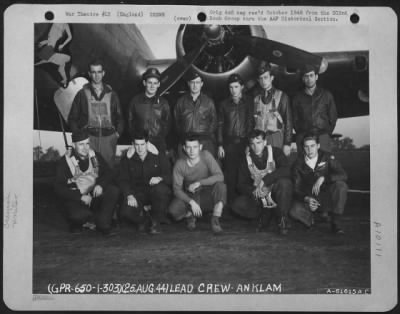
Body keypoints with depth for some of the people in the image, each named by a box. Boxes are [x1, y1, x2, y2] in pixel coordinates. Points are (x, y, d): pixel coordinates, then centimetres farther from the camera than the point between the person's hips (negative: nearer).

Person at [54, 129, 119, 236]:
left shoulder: (94, 156, 4)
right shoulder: (65, 162, -8)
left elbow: (108, 174, 7)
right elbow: (59, 188, -13)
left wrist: (100, 185, -17)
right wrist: (81, 197, -24)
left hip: (95, 195, 4)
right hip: (75, 199, -4)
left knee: (113, 191, -23)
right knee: (78, 215, -36)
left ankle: (103, 225, -13)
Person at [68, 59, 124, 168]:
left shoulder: (112, 94, 13)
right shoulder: (82, 94, 8)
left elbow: (119, 117, 17)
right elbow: (72, 118, 10)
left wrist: (118, 133, 3)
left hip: (108, 138, 1)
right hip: (88, 137, -1)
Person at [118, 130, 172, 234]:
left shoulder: (159, 157, 1)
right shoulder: (127, 160, 6)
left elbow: (169, 177, -4)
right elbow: (123, 181, 1)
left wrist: (160, 178, -29)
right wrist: (129, 195, -18)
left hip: (155, 194, -1)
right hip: (137, 193, 1)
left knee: (160, 189, -38)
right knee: (126, 212, -30)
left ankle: (156, 221, -12)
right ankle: (144, 218, 8)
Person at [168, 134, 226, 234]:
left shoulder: (206, 155, -15)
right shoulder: (180, 164, -13)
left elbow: (220, 176, -23)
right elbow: (177, 189, -13)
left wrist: (199, 183, -31)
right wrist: (192, 202, -28)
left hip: (208, 196, 0)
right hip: (190, 198, 0)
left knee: (220, 186, -32)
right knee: (173, 210, -30)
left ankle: (215, 220, -21)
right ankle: (189, 215, 4)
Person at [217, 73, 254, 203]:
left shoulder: (249, 102, 4)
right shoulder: (224, 104, 9)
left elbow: (252, 123, 2)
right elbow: (220, 125, 10)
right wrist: (220, 145, 4)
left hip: (245, 142, -1)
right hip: (229, 143, 1)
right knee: (230, 174, 1)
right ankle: (230, 201, 10)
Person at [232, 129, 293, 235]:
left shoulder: (275, 152, -10)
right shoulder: (246, 160, -1)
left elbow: (286, 171, -28)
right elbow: (241, 185, -3)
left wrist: (264, 181, -36)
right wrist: (253, 191, -26)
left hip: (276, 194, -3)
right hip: (258, 198, 3)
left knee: (285, 182, -36)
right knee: (237, 205, -23)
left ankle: (282, 218, -14)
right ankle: (265, 215, 2)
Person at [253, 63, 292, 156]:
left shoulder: (281, 96, 3)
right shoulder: (255, 97, 10)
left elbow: (288, 122, 2)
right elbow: (251, 121, 10)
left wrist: (287, 144, -4)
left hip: (276, 139, -2)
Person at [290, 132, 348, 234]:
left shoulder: (327, 157, -6)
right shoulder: (299, 164, -4)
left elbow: (343, 175, -19)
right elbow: (296, 189, -7)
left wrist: (322, 178, -33)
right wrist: (306, 199, -29)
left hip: (327, 196, 0)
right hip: (308, 198, 0)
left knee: (341, 185, -31)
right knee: (295, 211, -33)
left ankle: (335, 222, -15)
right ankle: (312, 219, 5)